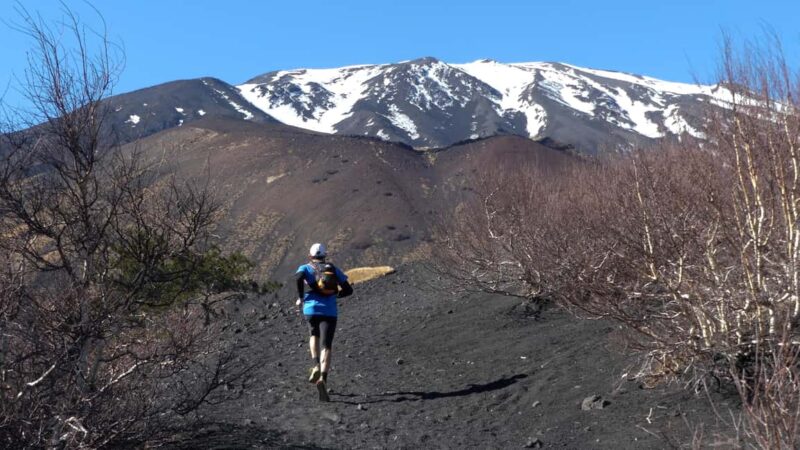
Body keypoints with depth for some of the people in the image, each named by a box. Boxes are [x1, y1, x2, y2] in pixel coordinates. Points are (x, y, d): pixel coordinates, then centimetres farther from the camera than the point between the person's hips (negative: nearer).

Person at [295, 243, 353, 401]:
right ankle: (323, 378, -29)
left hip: (311, 309, 0)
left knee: (314, 335, 29)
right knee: (325, 346, -5)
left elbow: (298, 277, -13)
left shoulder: (305, 268, 12)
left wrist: (300, 297, -1)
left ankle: (316, 366, 7)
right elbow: (348, 289, 12)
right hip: (330, 311, 0)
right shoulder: (334, 269, 17)